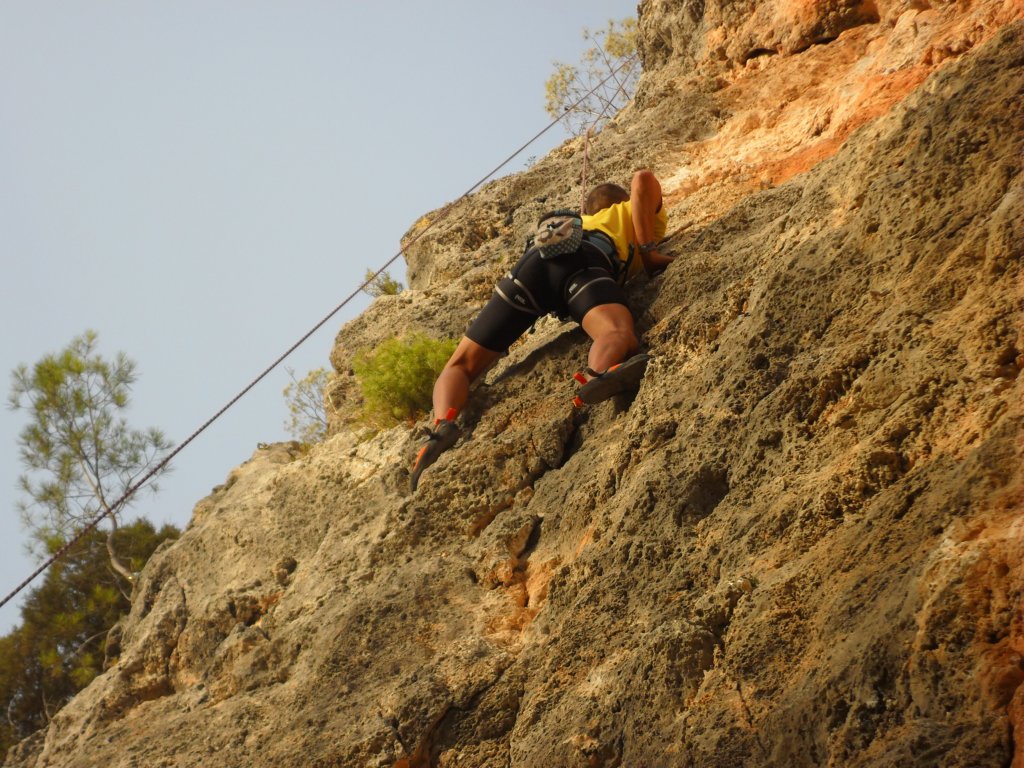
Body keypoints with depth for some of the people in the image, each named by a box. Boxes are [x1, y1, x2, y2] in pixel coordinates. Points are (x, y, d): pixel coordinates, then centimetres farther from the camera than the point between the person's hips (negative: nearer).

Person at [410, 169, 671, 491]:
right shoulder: (643, 214, 35)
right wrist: (649, 252, 15)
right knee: (620, 335, -30)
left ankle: (443, 424, -27)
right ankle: (598, 375, -66)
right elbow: (644, 180, 13)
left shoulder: (579, 222, 47)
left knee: (461, 365, 5)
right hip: (586, 263, -4)